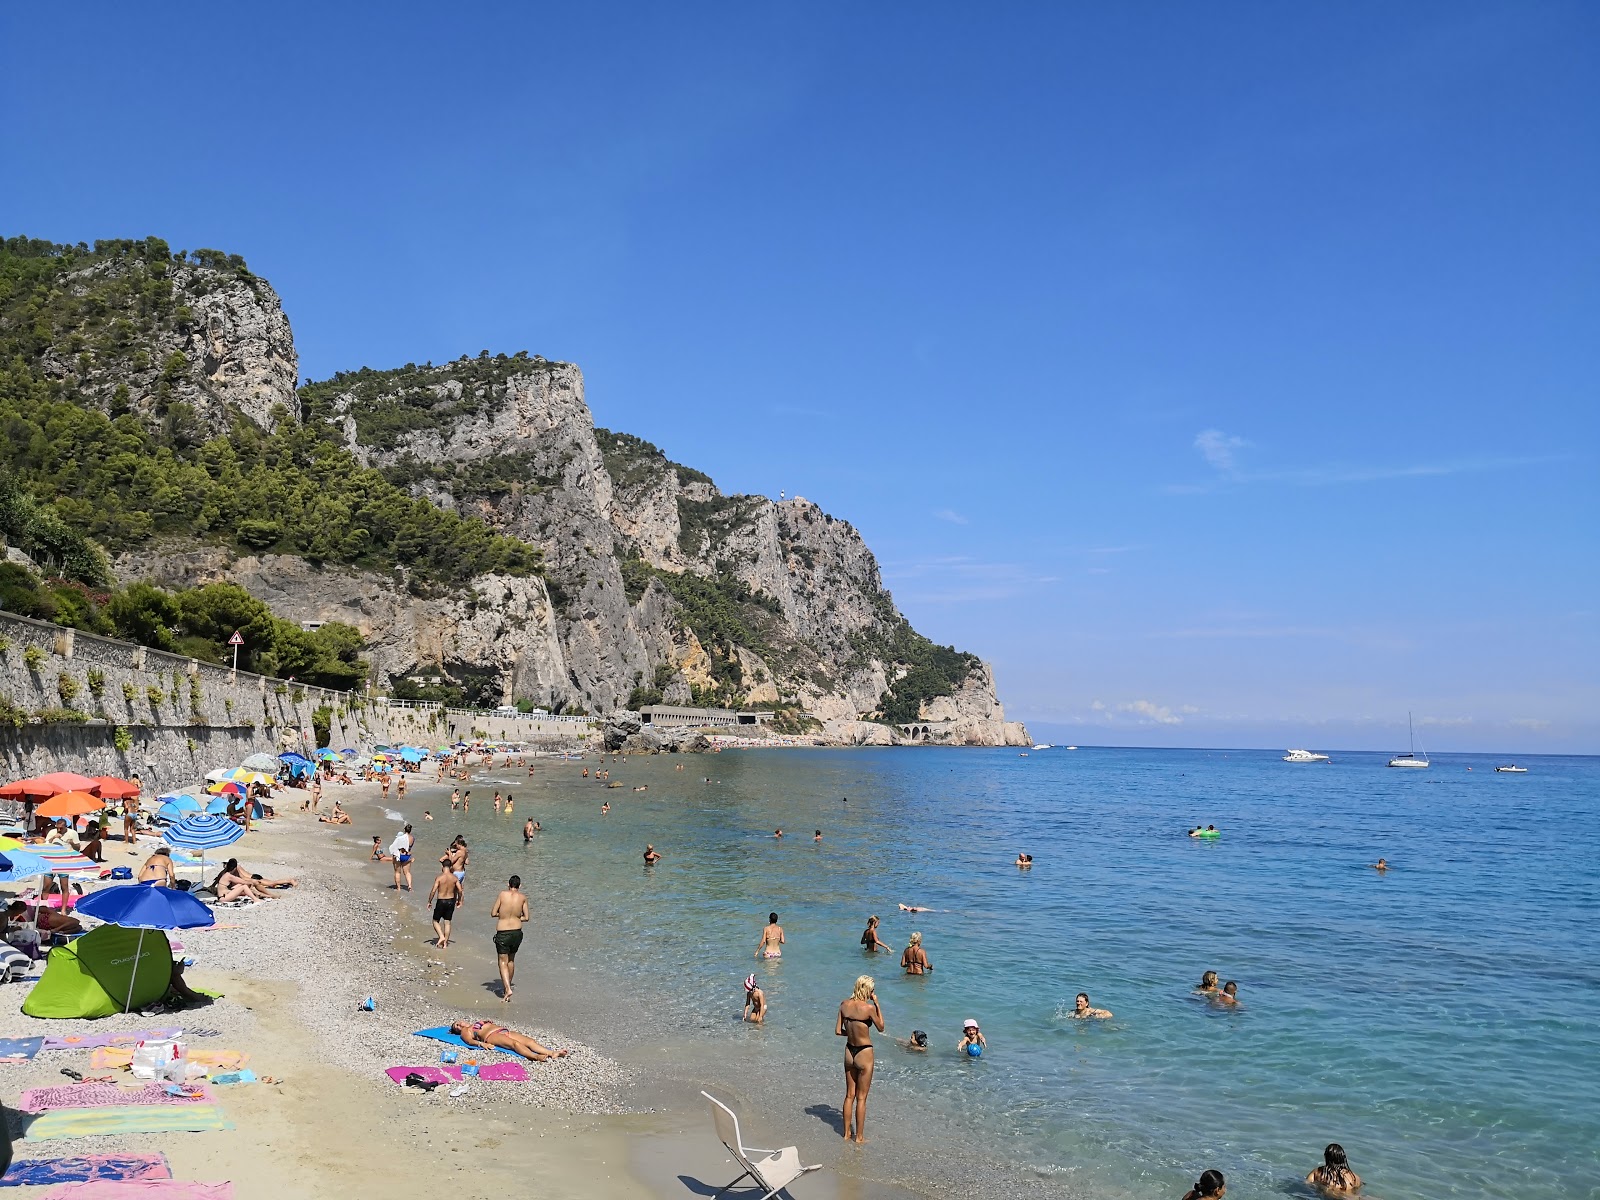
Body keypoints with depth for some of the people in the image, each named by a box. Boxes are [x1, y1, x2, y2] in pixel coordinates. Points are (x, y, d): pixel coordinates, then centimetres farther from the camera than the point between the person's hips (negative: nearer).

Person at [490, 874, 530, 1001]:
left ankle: (507, 989, -14)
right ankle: (507, 985, 32)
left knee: (503, 962, 2)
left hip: (502, 933, -3)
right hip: (517, 932, 3)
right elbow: (526, 917, 2)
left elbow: (493, 913, -5)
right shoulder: (523, 898, -1)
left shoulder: (502, 894, -7)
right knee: (511, 960, 22)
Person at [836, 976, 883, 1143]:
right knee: (861, 1098, 8)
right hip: (864, 1054, -5)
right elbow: (881, 1028, -4)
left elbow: (838, 1031, -2)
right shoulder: (869, 1007, -21)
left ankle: (847, 1133, 28)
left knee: (849, 1095, 19)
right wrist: (877, 1003, -5)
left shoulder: (844, 1005, -6)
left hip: (849, 1052, 5)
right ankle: (859, 1137, 17)